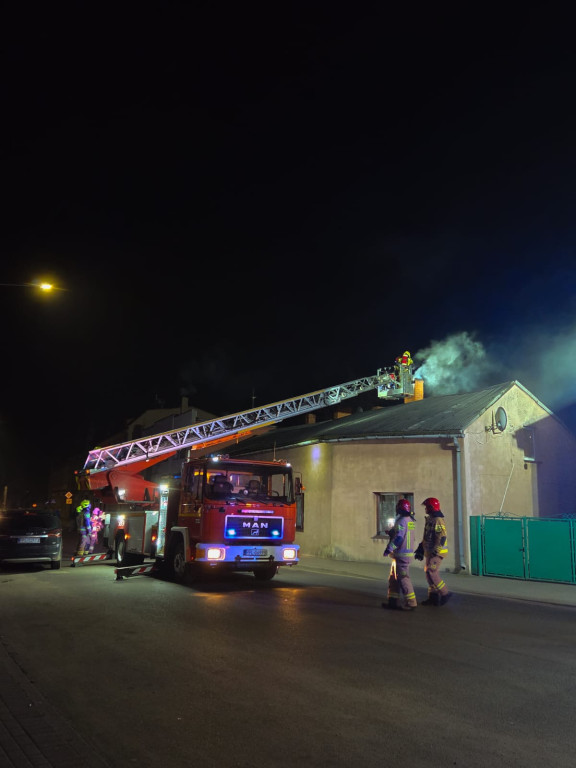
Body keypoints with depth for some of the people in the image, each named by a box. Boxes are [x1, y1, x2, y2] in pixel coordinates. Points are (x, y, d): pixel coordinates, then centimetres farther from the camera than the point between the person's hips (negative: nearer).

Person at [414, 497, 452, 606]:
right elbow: (426, 537, 23)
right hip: (430, 552, 10)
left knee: (431, 572, -13)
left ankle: (445, 594, -4)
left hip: (437, 552, -10)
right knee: (429, 573, 11)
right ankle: (433, 597, 17)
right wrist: (421, 549, 23)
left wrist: (435, 551, -25)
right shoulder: (430, 519, 15)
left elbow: (442, 537, -23)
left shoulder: (438, 521, -16)